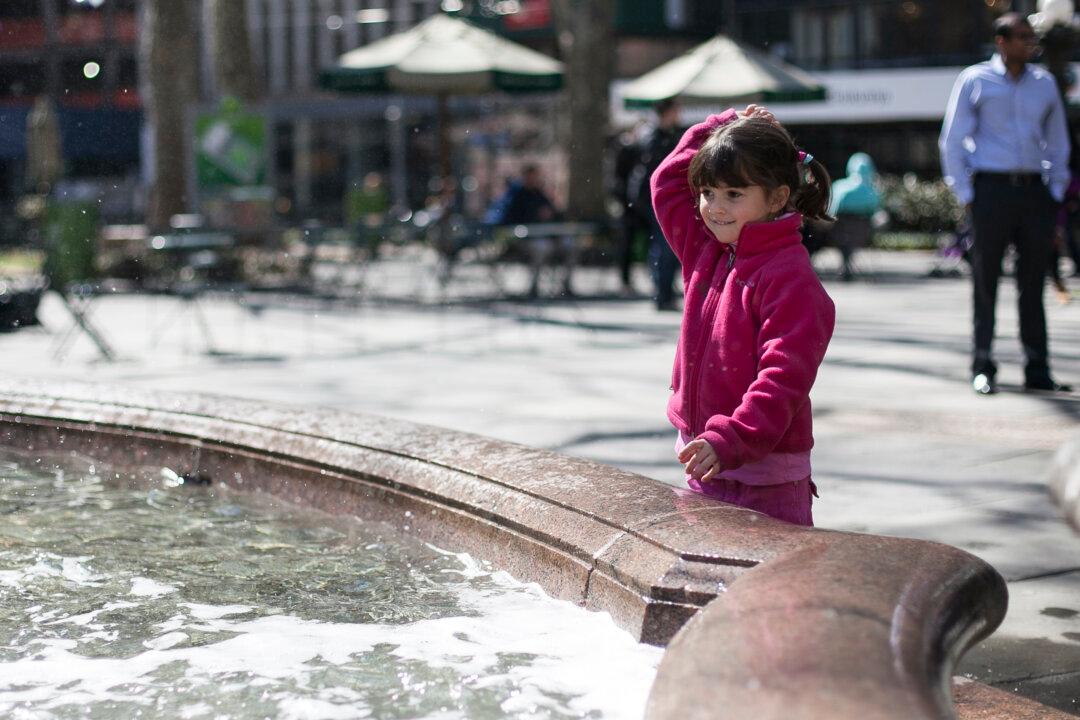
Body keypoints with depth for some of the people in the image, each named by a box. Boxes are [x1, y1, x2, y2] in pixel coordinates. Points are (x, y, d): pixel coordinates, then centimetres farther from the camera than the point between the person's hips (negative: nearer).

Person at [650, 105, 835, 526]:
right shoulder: (705, 253, 10)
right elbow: (668, 184, 24)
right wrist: (722, 129, 17)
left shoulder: (791, 278, -14)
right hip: (706, 465, 8)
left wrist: (732, 439, -32)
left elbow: (784, 376, -22)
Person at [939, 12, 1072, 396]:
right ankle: (982, 368, 7)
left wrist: (1055, 190, 12)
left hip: (1035, 191, 3)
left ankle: (1037, 371, 10)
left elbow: (1057, 141, 21)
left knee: (1033, 283, 5)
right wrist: (965, 194, -3)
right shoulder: (975, 80, 2)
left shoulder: (1044, 83, 13)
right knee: (985, 281, 0)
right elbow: (952, 141, 3)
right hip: (991, 189, -3)